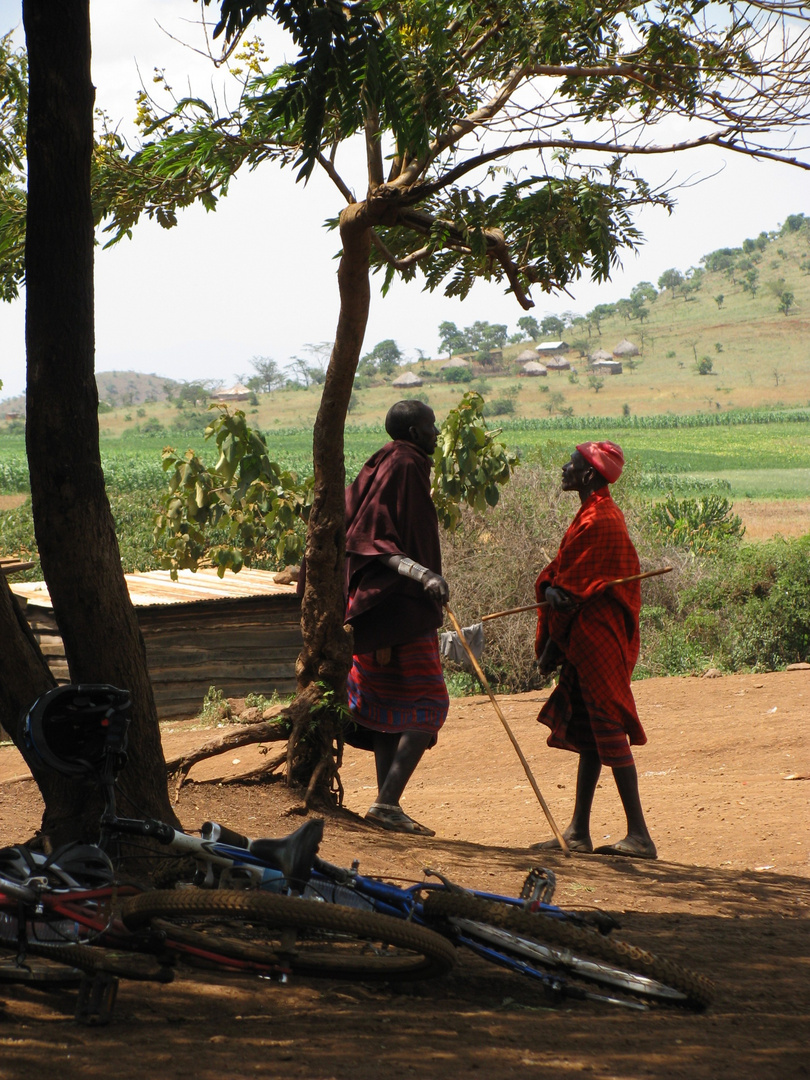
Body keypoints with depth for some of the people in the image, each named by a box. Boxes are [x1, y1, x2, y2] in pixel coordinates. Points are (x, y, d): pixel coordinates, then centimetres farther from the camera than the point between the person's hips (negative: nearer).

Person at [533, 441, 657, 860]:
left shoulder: (598, 522, -17)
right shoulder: (596, 515, 16)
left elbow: (575, 590, -16)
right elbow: (559, 571, 12)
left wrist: (551, 647, -11)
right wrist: (548, 588, -11)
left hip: (597, 639, -10)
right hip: (587, 641, 10)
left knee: (609, 731, -10)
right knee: (587, 733, 12)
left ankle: (639, 836, -10)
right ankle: (578, 832, 17)